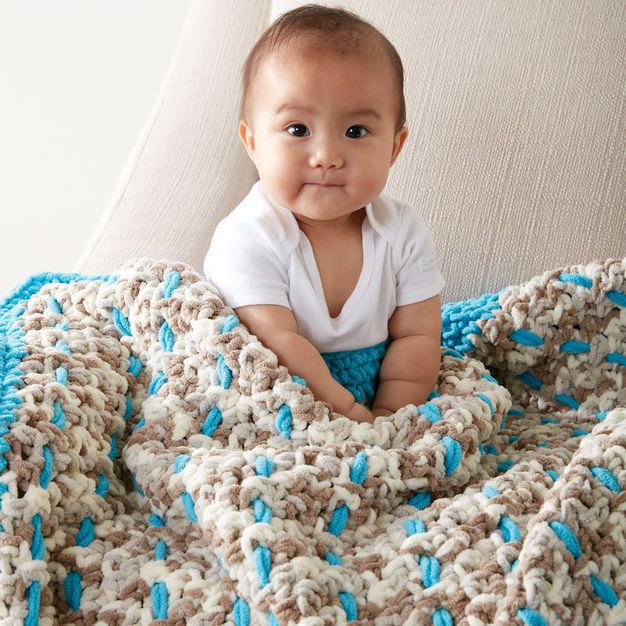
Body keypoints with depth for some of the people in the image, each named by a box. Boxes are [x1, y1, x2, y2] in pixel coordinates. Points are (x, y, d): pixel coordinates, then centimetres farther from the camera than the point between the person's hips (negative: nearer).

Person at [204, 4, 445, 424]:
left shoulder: (405, 233, -5)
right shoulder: (247, 240, -18)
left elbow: (416, 337, -4)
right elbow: (277, 342, -24)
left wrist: (388, 415, -17)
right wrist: (348, 415, -30)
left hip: (375, 392, 4)